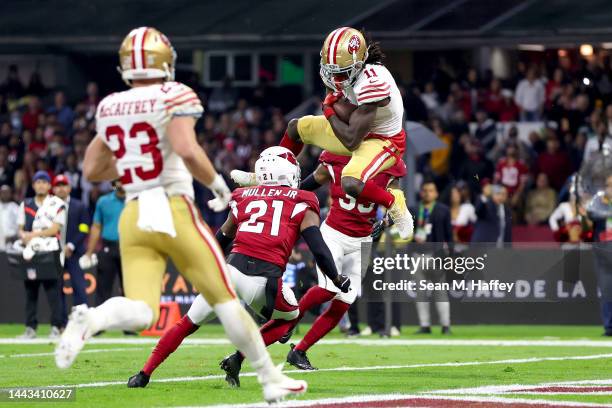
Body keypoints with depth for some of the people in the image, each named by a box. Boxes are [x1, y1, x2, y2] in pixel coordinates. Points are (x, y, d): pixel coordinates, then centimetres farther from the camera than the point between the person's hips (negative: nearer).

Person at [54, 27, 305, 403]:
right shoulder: (174, 98, -6)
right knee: (224, 298, 8)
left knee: (140, 313, -5)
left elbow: (92, 170, 19)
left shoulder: (109, 108, 12)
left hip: (133, 217, 4)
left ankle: (90, 319, -37)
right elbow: (187, 150, -22)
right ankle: (271, 379, 14)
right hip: (173, 211, -4)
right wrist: (218, 184, -6)